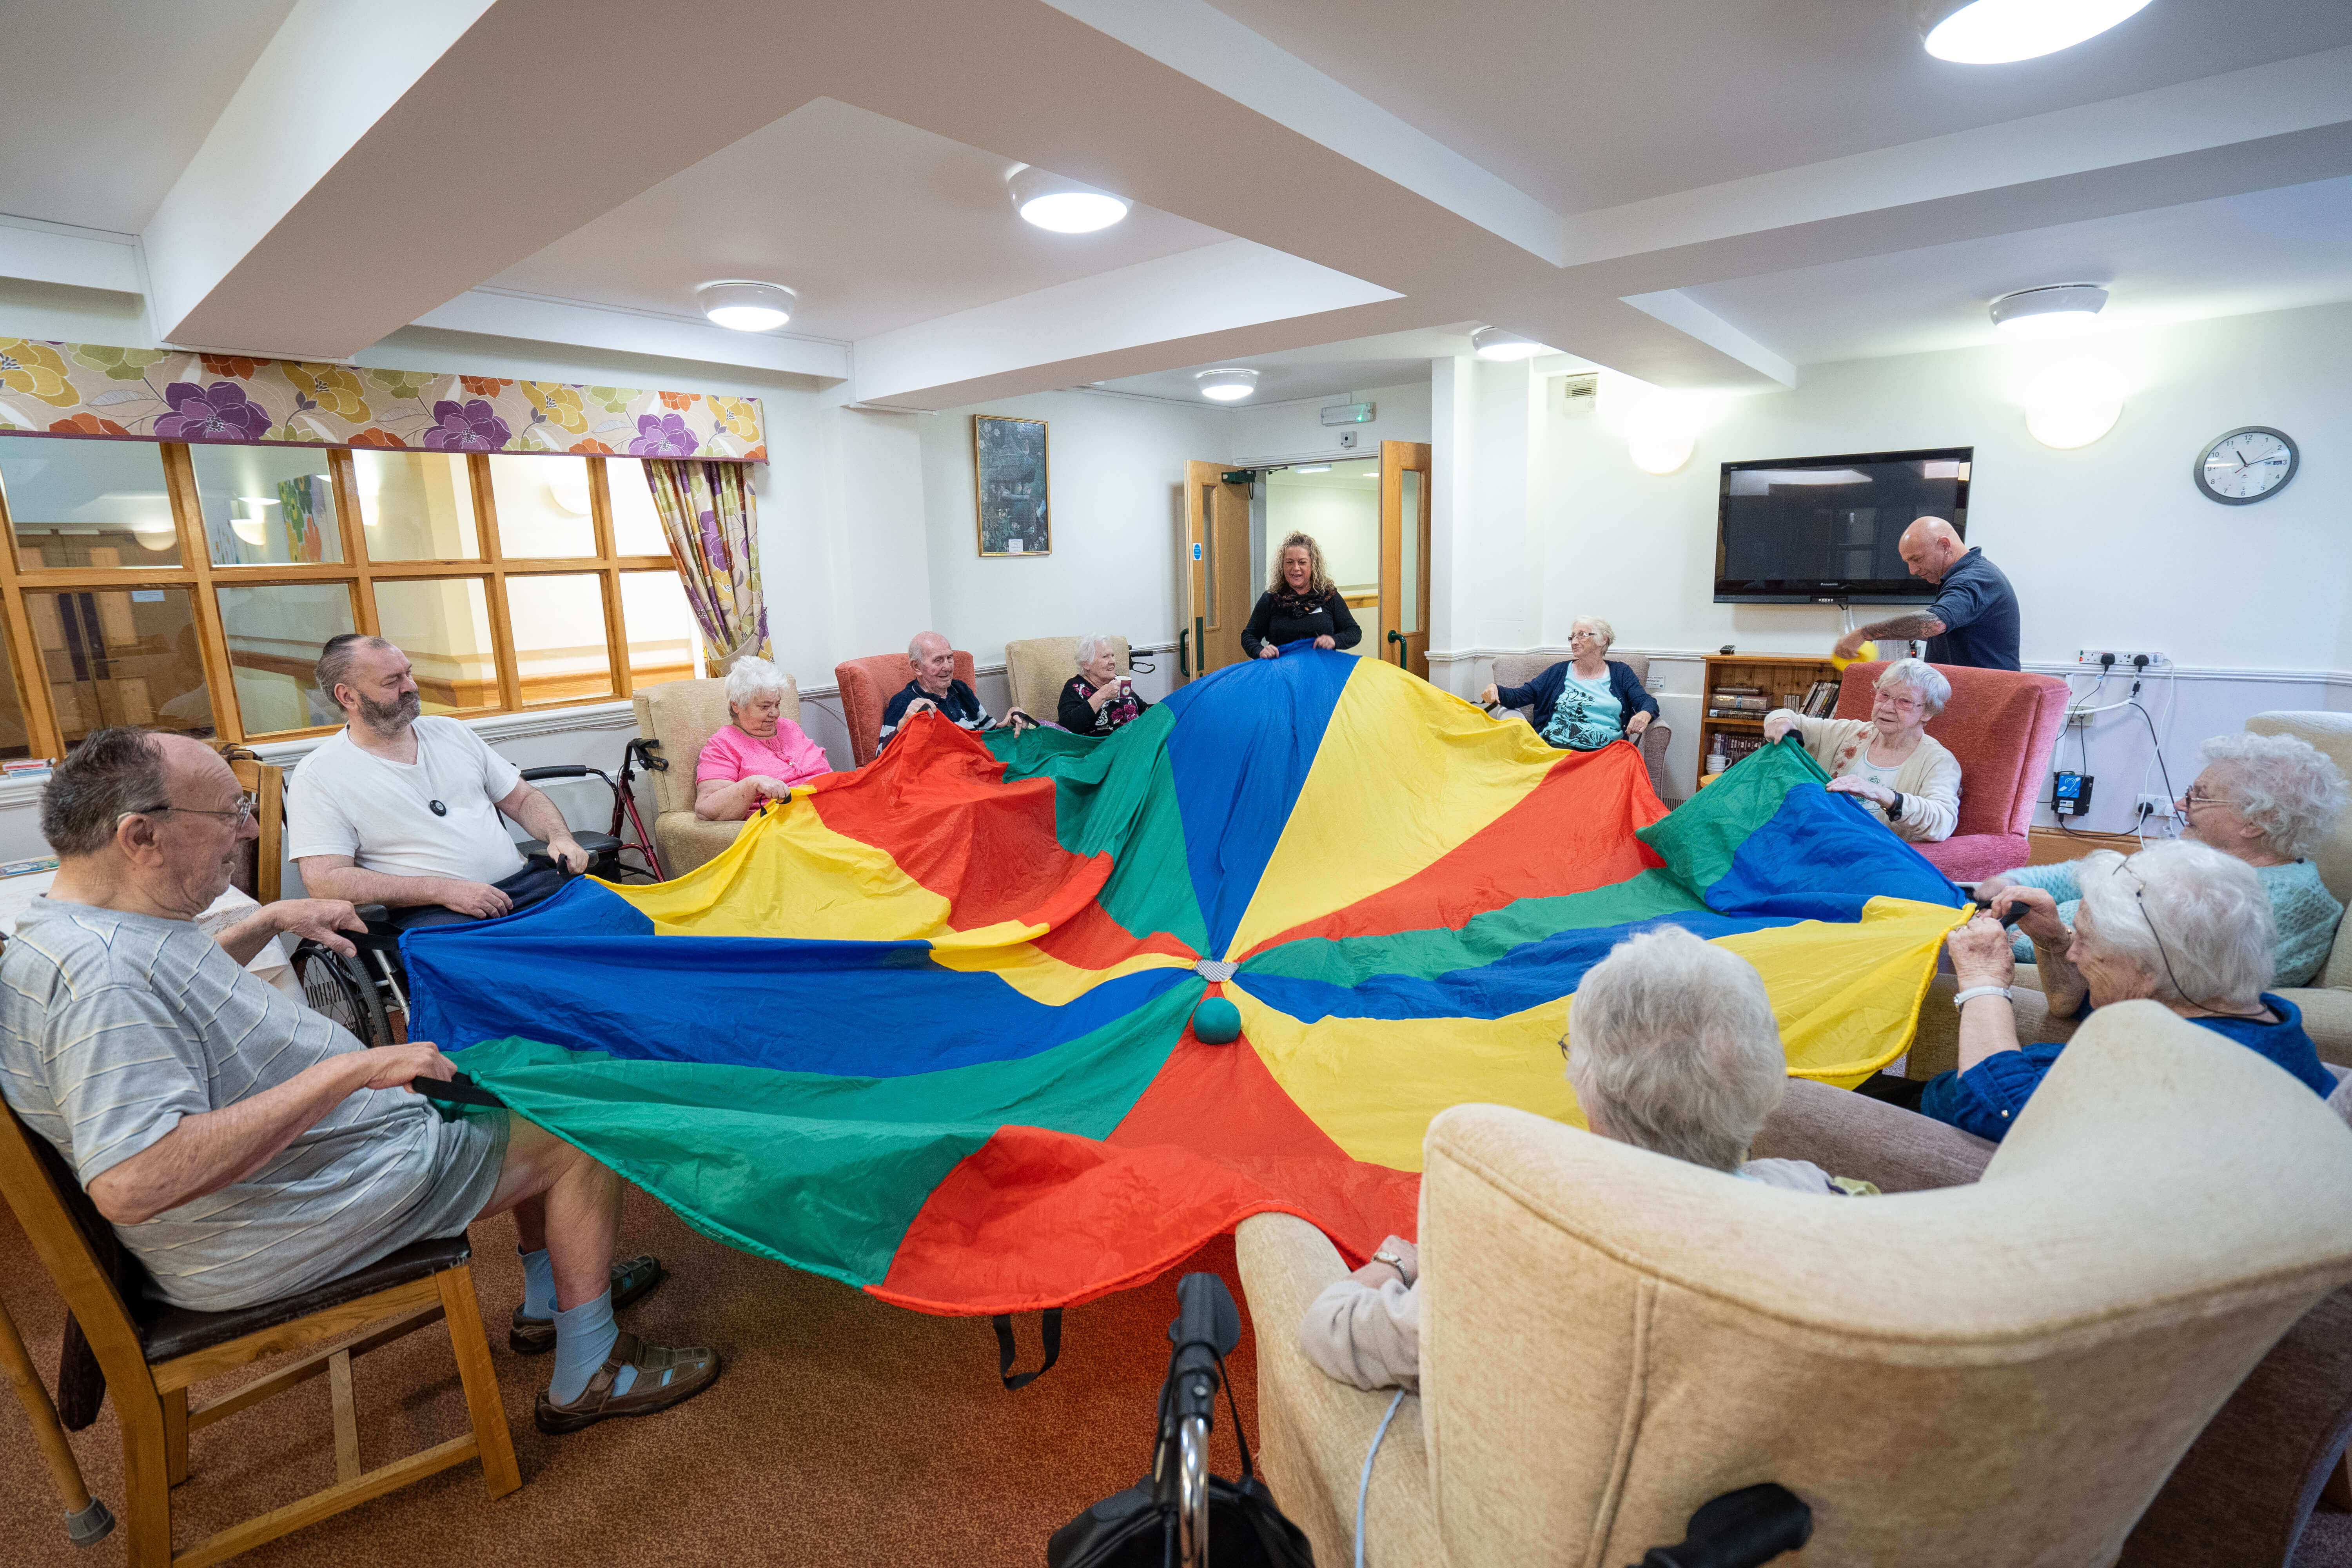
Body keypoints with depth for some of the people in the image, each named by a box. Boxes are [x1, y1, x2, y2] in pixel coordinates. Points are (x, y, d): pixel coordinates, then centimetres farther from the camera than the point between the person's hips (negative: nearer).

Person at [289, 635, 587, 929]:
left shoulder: (450, 732, 19)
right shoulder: (316, 777, 2)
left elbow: (523, 800, 22)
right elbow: (324, 882, -6)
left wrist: (560, 837, -1)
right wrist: (444, 890, -15)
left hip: (526, 884, 5)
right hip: (430, 915, -4)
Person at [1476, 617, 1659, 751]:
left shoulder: (1621, 673, 20)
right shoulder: (1559, 672, 21)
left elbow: (1648, 702, 7)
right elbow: (1520, 696, 13)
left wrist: (1644, 714, -20)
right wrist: (1495, 690, -9)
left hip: (1606, 752, 0)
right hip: (1558, 746, 0)